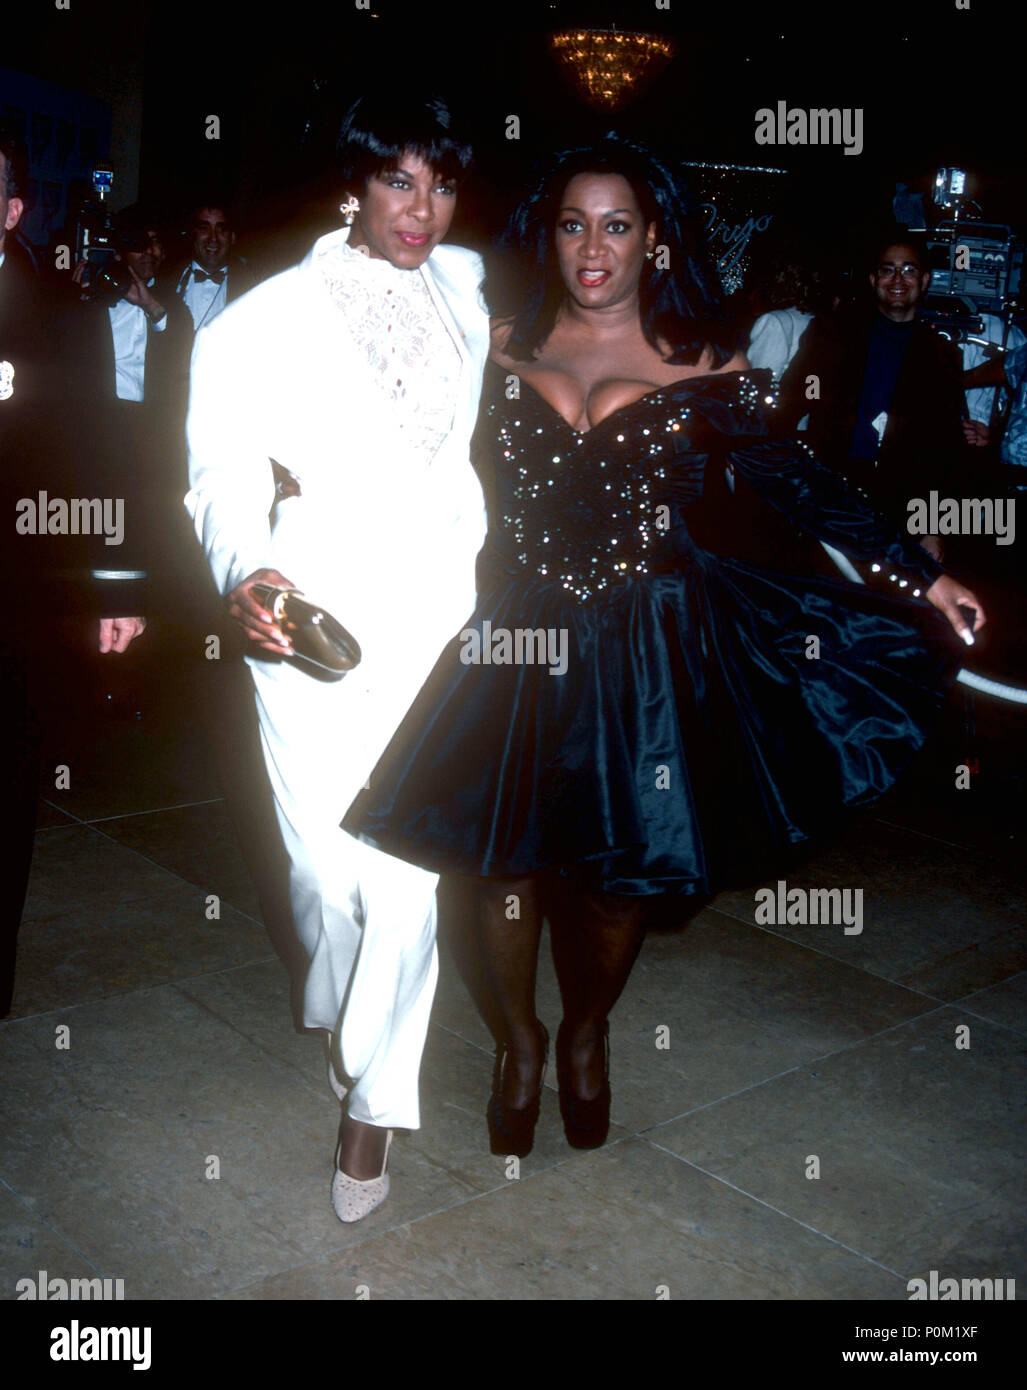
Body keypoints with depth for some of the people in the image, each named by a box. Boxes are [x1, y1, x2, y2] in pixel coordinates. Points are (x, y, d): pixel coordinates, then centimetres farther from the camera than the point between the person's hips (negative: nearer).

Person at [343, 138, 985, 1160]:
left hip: (646, 647, -1)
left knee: (620, 864, 5)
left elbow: (796, 483, 0)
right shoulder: (505, 348, 7)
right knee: (506, 853, 3)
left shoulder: (703, 368, 1)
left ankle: (586, 1036, 35)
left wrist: (920, 575, -4)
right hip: (518, 638, 1)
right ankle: (519, 1038, 32)